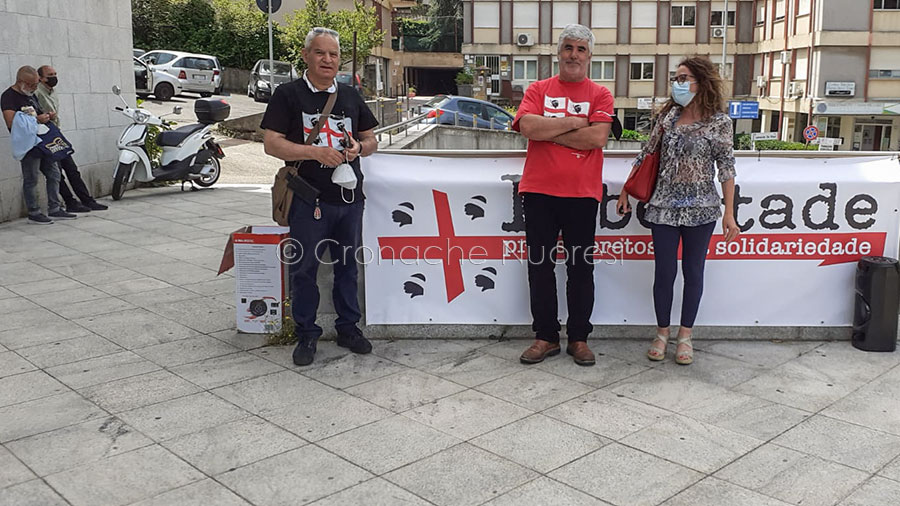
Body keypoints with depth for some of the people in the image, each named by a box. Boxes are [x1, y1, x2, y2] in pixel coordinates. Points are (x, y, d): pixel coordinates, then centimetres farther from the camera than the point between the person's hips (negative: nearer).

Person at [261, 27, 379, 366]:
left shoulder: (351, 96, 14)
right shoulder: (288, 94, 0)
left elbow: (371, 140, 19)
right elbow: (272, 144, -7)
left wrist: (359, 148, -5)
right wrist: (315, 152, -19)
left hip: (349, 197, 4)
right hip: (308, 198, -4)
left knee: (348, 265, 13)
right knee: (304, 268, 3)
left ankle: (348, 327, 27)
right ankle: (306, 335, 17)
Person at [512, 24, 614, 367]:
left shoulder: (600, 95, 5)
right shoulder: (538, 90, 8)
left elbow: (597, 137, -12)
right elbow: (528, 127, -10)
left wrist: (549, 131, -9)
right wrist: (575, 122, -9)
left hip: (582, 193, -1)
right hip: (539, 191, 1)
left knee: (581, 267, 6)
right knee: (540, 265, 6)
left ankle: (578, 338, 18)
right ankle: (545, 337, 18)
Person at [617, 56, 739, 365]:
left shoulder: (719, 121, -3)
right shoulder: (668, 115, 5)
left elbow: (726, 167, -2)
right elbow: (646, 155, 10)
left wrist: (729, 213, -6)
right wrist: (625, 192, 9)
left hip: (701, 209, -2)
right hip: (664, 206, 2)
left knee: (693, 272, 8)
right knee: (664, 272, 4)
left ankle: (685, 335, 21)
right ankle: (662, 333, 19)